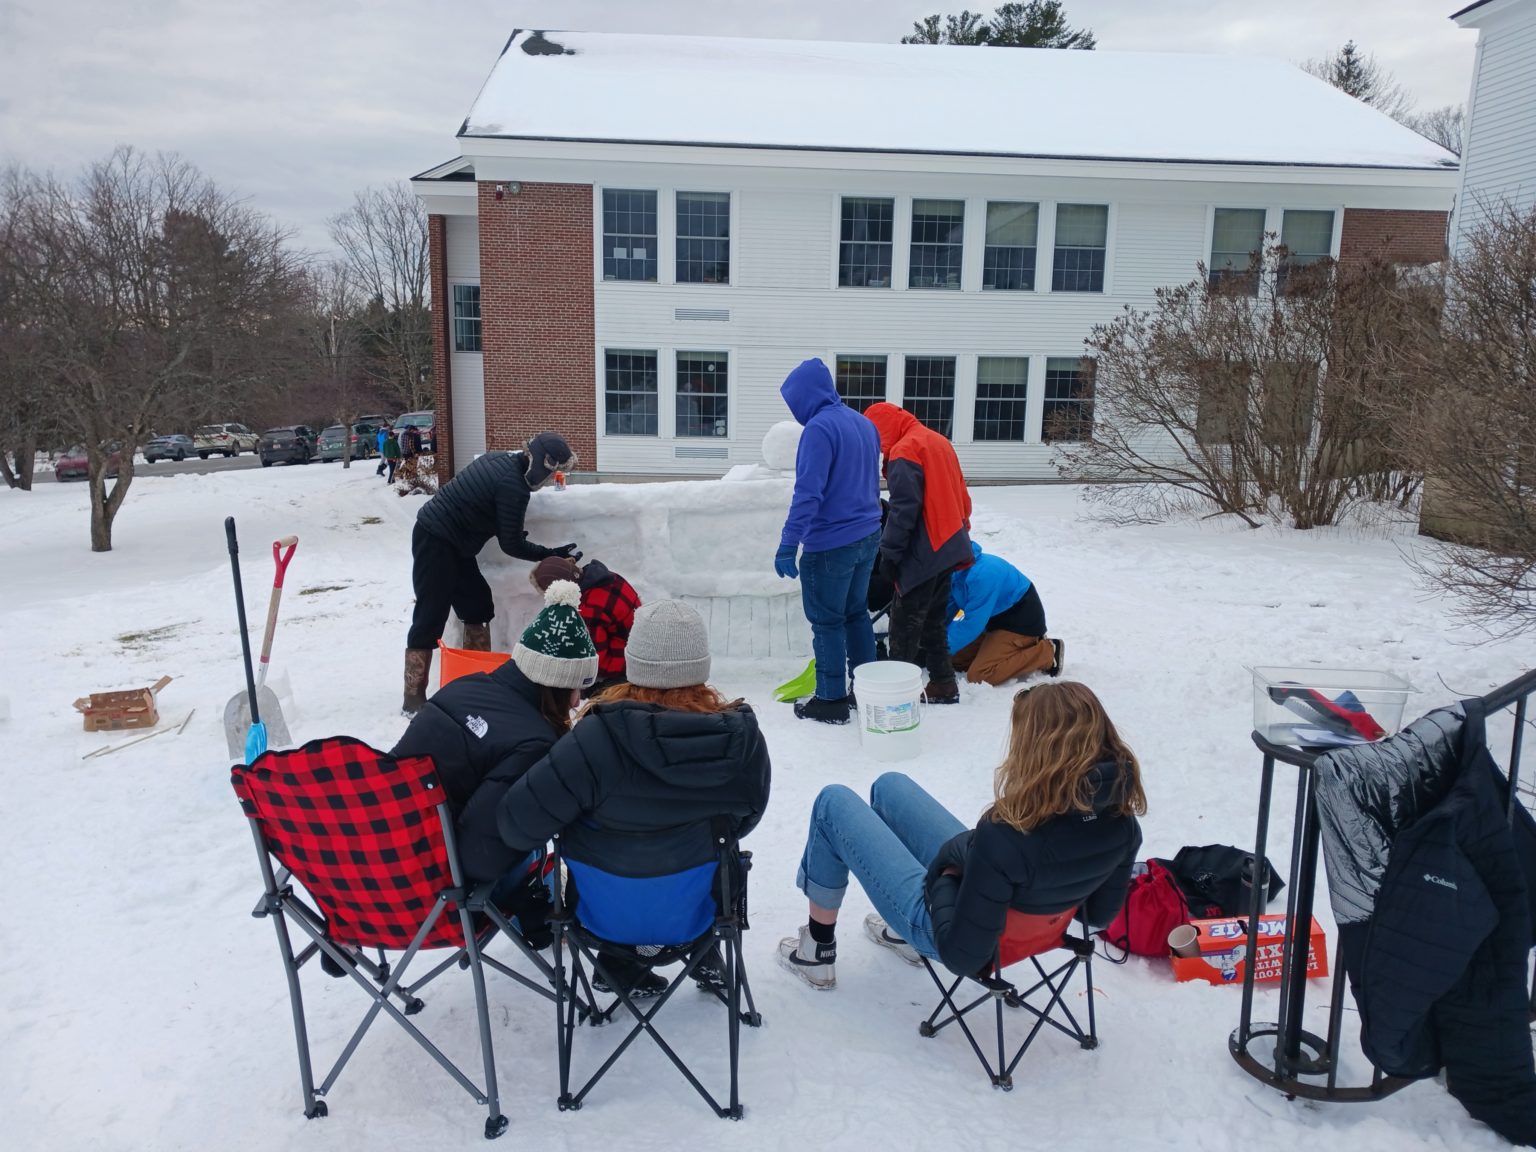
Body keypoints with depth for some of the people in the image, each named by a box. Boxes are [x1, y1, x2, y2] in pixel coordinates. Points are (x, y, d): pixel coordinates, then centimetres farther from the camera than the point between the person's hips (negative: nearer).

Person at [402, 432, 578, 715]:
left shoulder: (499, 459, 6)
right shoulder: (513, 485, -21)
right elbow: (512, 545, -15)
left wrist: (510, 530, 11)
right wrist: (552, 555, -5)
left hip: (448, 541, 10)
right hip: (436, 543, -10)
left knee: (478, 605, 13)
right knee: (431, 618, -8)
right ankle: (413, 698, -3)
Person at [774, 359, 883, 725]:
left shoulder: (819, 428, -18)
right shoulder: (864, 423, 10)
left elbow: (808, 493, -24)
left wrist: (788, 545, -23)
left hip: (830, 544, -8)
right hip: (867, 537, 8)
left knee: (827, 622, 3)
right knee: (855, 613, 19)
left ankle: (831, 701, 11)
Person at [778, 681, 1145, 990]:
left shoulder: (1007, 836, -39)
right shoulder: (1123, 821, -20)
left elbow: (961, 956, -28)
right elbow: (1101, 913, -1)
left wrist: (942, 878, -13)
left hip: (944, 922, -6)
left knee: (834, 803, 8)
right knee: (890, 785, 22)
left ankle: (818, 950, 25)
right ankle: (901, 933, 40)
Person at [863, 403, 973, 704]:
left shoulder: (903, 453, -16)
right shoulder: (937, 441, 14)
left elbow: (903, 510, -21)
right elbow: (961, 495, 18)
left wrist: (889, 553, -15)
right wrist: (962, 531, 23)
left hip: (923, 554, -9)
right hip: (948, 548, 9)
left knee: (905, 624, -2)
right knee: (934, 621, 16)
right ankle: (943, 684, 20)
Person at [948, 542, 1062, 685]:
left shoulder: (981, 574, -32)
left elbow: (971, 624, -31)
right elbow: (949, 611, 0)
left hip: (1022, 620, -9)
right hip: (998, 617, 9)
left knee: (979, 676, -19)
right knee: (955, 660, 5)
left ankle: (1047, 652, -5)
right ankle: (1029, 643, 12)